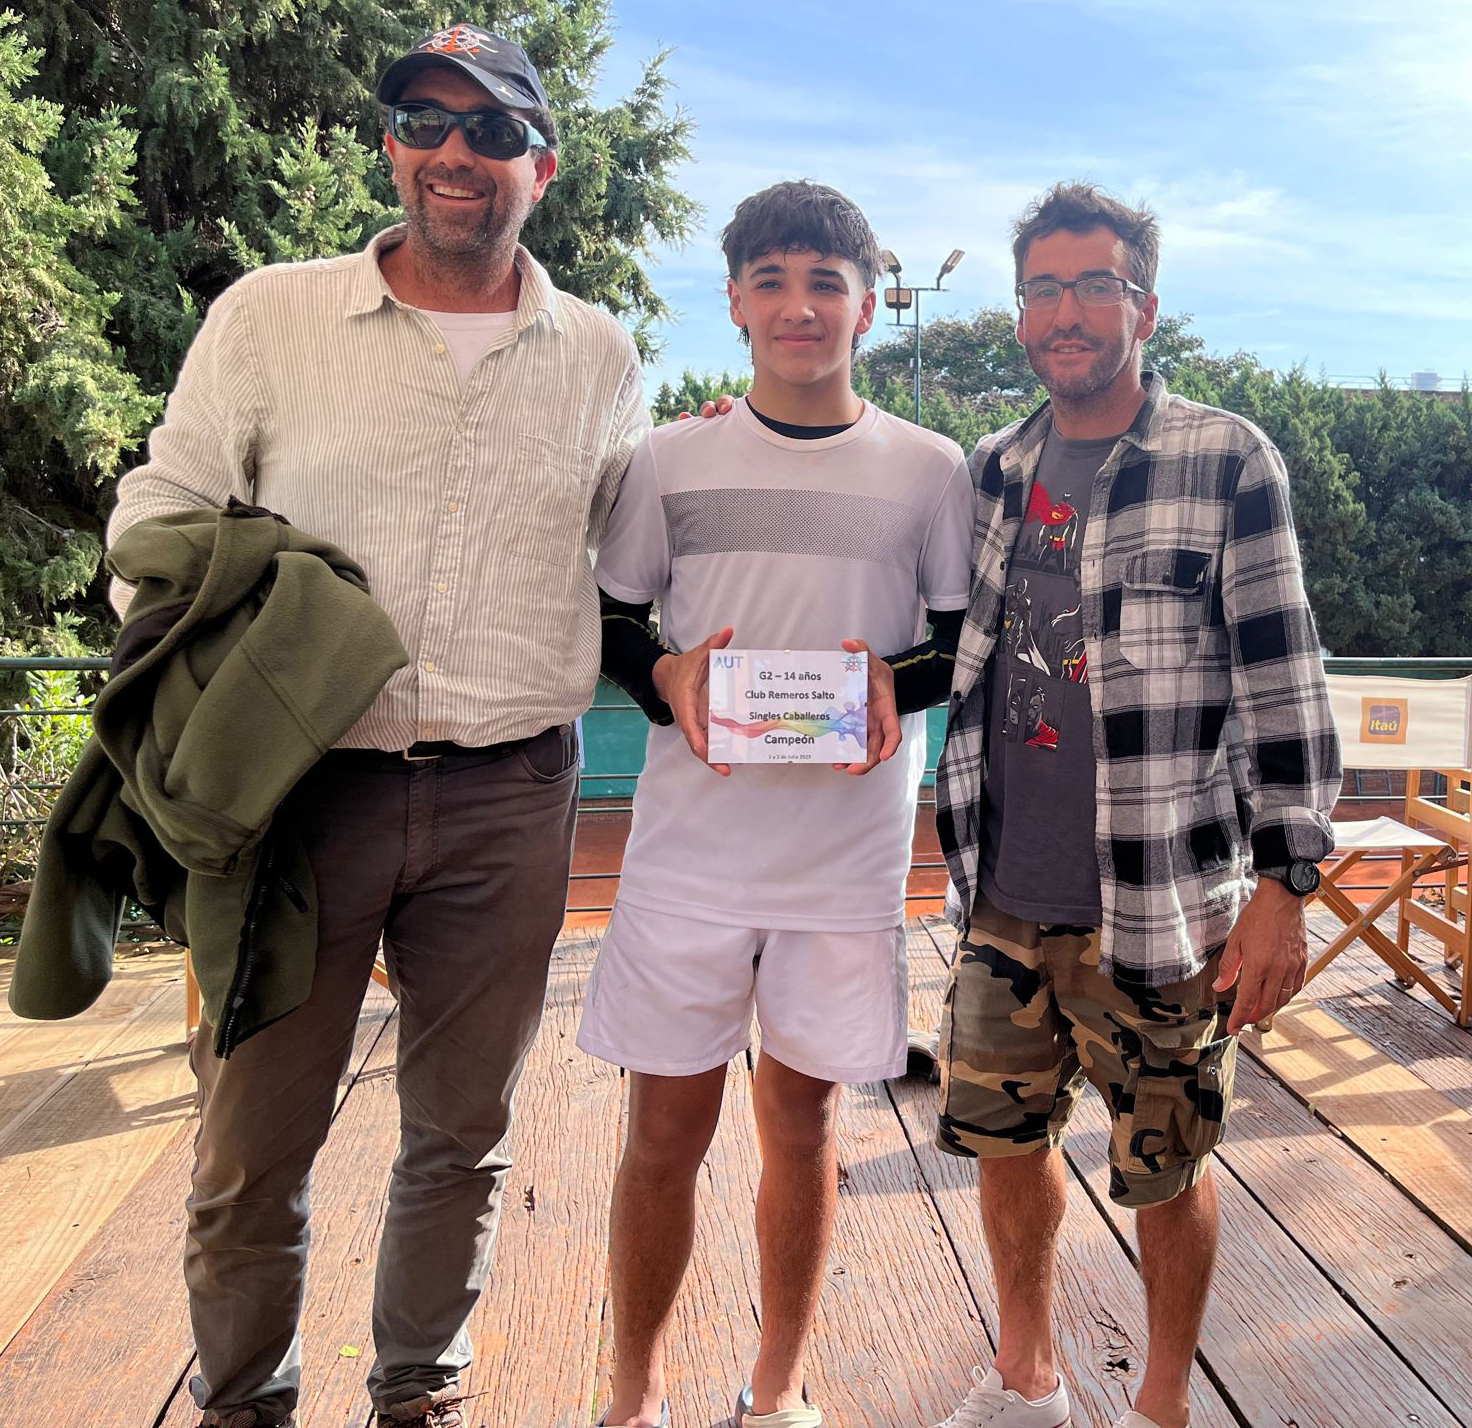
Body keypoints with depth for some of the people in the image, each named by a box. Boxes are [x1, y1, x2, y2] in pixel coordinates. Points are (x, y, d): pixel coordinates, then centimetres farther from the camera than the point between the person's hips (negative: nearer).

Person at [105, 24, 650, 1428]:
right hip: (299, 781, -1)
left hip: (508, 798, 2)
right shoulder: (269, 313, 3)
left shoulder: (598, 357, 9)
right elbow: (161, 508, 5)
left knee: (462, 1134, 14)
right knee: (252, 1142, 7)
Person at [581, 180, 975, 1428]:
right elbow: (608, 622, 9)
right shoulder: (669, 460, 4)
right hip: (689, 847, 0)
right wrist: (667, 676, -12)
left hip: (852, 855, 1)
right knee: (667, 1130, 6)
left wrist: (899, 683, -12)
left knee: (802, 1121, 13)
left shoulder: (930, 470, 4)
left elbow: (971, 638, 8)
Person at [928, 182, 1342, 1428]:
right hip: (1005, 901, 5)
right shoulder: (994, 471, 8)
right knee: (1004, 1136, 15)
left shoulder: (1227, 462, -6)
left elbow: (1282, 682, -9)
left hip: (1161, 905, -4)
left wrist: (1282, 885, -12)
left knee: (1164, 1169, 9)